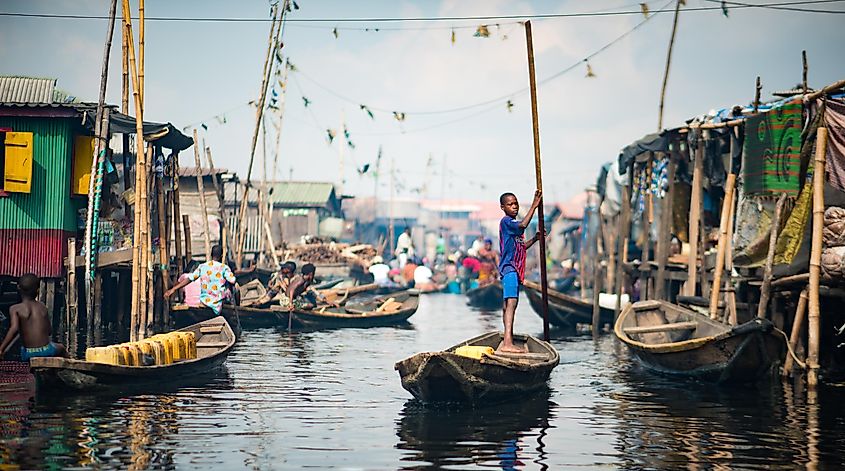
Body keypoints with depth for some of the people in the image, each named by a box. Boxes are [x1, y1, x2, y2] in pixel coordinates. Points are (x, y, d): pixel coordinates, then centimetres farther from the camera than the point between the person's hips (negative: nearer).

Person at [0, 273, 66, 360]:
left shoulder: (15, 309, -7)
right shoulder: (42, 307, 2)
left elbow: (14, 329, -23)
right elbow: (50, 331, 4)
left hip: (27, 355, -1)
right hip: (46, 351, 1)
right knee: (61, 348, 38)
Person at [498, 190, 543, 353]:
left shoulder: (513, 225, 21)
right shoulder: (506, 222, -10)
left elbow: (521, 247, 27)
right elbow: (523, 225, -30)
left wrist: (535, 239, 14)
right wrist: (534, 206, -26)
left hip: (514, 269, 11)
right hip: (509, 267, -11)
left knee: (508, 304, 16)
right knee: (511, 303, -21)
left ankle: (508, 340, 25)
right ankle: (507, 343, -31)